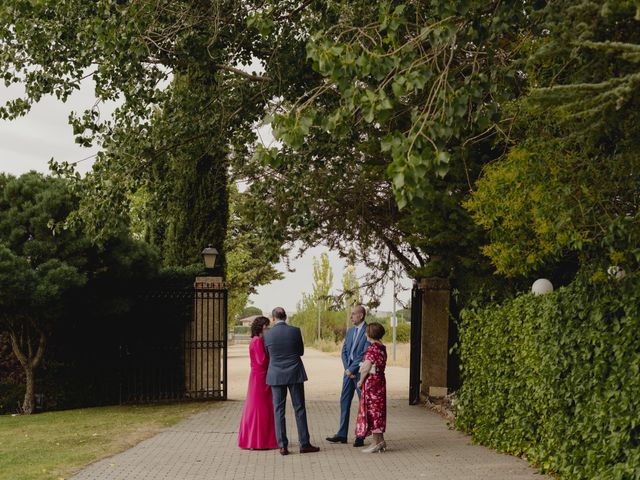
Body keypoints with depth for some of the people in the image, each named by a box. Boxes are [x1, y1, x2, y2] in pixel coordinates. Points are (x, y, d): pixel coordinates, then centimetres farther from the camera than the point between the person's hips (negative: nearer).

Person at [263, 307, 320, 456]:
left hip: (276, 376, 0)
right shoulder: (295, 331, -6)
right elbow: (301, 351, 5)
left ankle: (282, 446, 3)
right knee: (299, 409, 7)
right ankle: (304, 444, 9)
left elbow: (268, 355, 8)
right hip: (295, 375, 0)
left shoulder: (268, 335, -5)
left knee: (278, 410, 5)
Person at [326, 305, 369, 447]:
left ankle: (360, 436, 7)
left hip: (361, 372, -7)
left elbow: (365, 354, -16)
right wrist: (347, 368, -2)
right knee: (344, 402, 7)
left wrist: (351, 369, -14)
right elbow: (344, 351, 13)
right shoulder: (350, 331, 15)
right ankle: (342, 435, 13)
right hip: (349, 371, 7)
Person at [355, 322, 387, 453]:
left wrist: (361, 381, -7)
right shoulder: (382, 348, 11)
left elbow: (366, 368, -20)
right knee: (377, 410, 14)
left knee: (372, 410, -2)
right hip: (380, 380, 9)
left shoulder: (372, 348, -17)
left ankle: (376, 442, 1)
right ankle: (380, 440, 18)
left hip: (371, 381, -9)